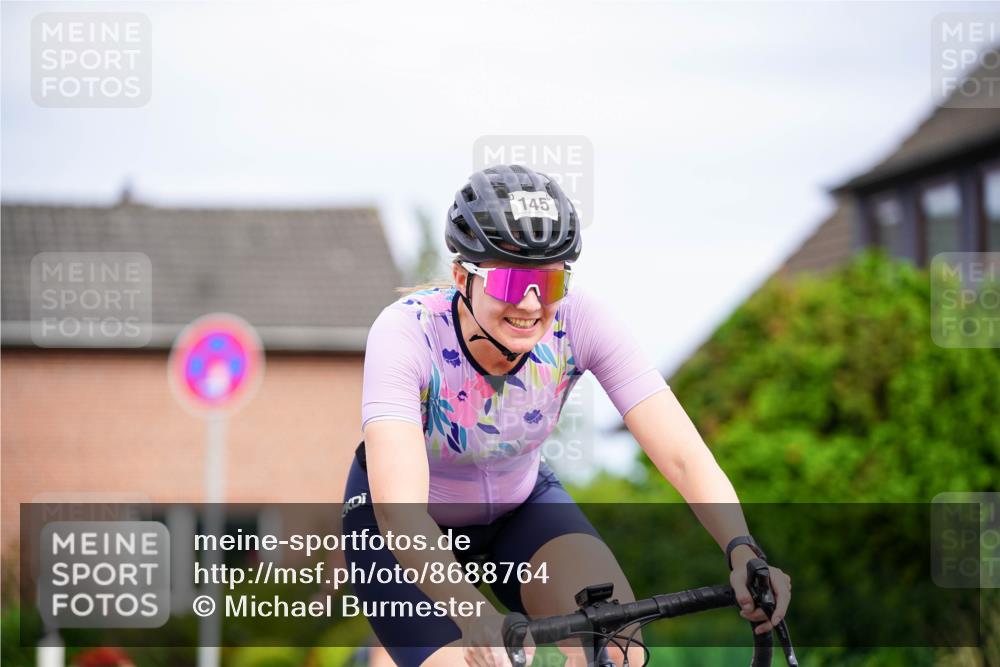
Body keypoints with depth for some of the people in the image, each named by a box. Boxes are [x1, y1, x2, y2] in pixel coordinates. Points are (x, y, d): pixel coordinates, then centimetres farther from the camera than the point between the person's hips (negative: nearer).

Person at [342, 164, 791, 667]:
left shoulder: (578, 320, -25)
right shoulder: (408, 332, -33)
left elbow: (682, 454, -31)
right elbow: (397, 508, -46)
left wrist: (742, 551, -50)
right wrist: (476, 615, -61)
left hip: (520, 502, 2)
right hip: (404, 530, -2)